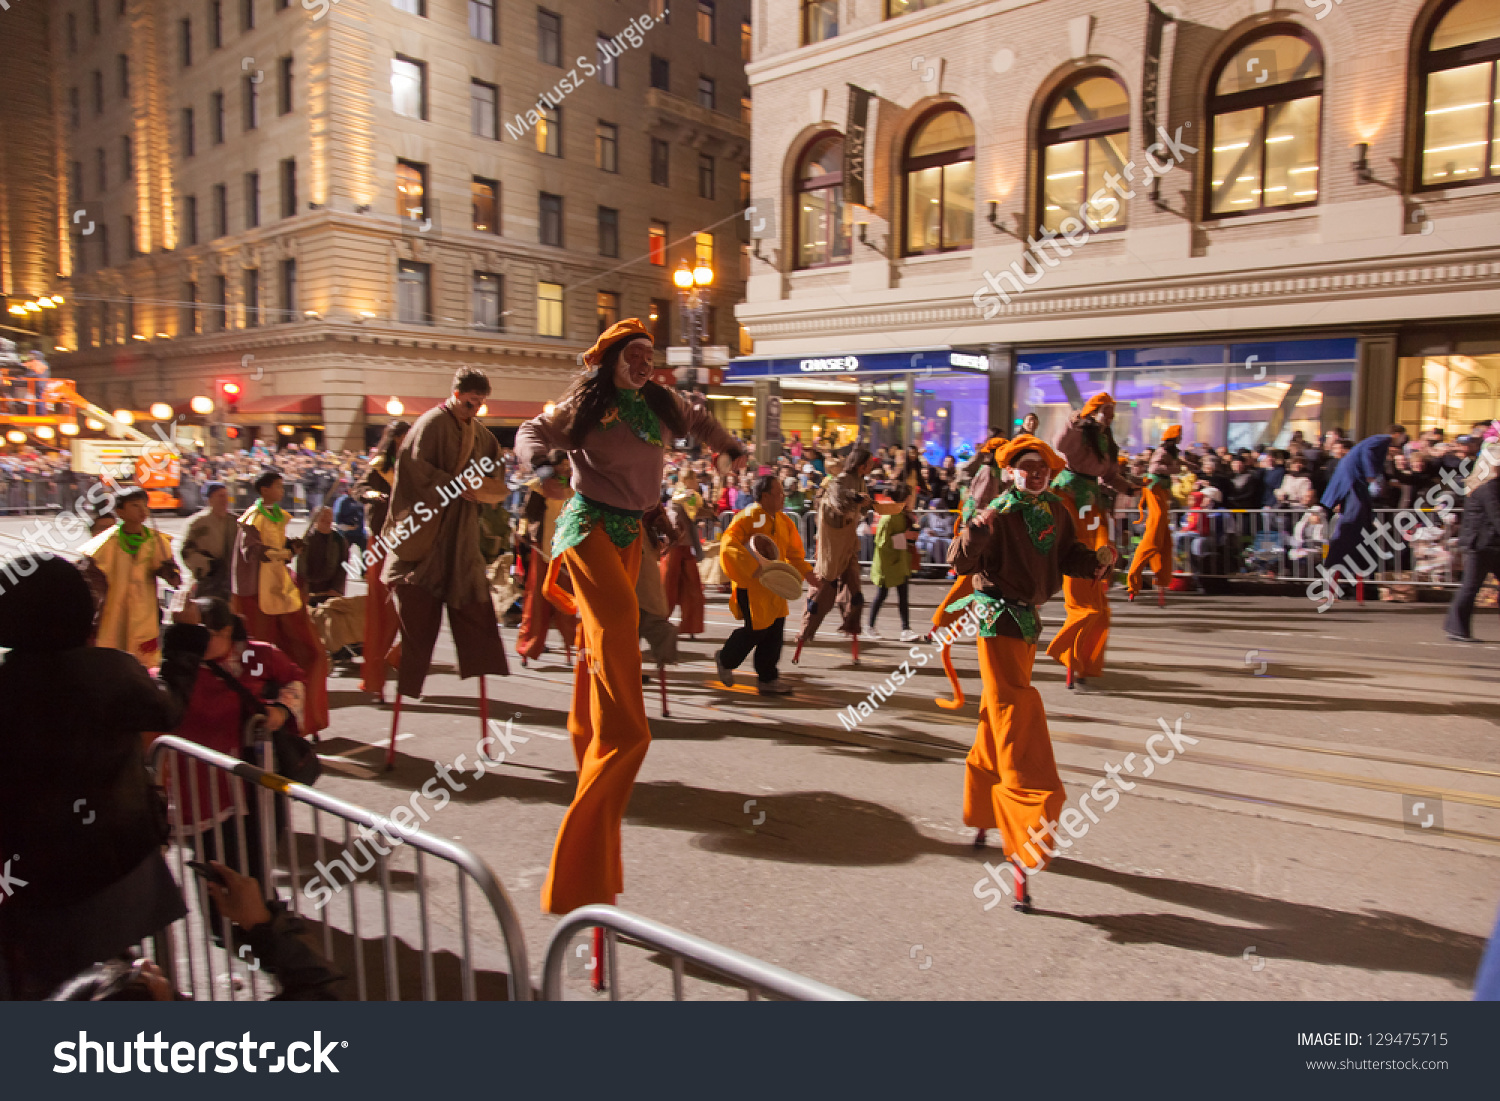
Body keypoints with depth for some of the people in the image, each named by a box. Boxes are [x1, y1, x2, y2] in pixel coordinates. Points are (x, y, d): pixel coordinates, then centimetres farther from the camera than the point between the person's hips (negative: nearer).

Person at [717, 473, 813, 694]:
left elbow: (793, 554, 21)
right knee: (756, 629, -2)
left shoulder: (783, 520, 9)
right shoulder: (750, 516, -15)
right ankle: (725, 660, 24)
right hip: (751, 586, -7)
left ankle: (768, 678, 17)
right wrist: (753, 568, -33)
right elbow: (728, 543, -27)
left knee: (774, 630, 7)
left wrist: (807, 572, 10)